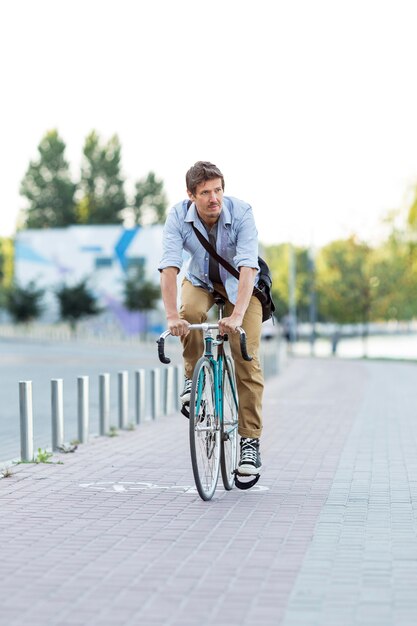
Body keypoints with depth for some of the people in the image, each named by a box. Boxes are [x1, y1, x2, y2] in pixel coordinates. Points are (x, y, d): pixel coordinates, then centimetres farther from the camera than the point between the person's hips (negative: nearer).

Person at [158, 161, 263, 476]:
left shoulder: (242, 213, -31)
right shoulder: (178, 216, -26)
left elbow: (248, 267, -39)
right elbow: (169, 267, -34)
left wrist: (237, 315, -52)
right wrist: (172, 316, -48)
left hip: (240, 285, -1)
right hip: (200, 281, 1)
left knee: (248, 361, -12)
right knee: (190, 313, -35)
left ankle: (251, 441, -5)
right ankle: (194, 376, -9)